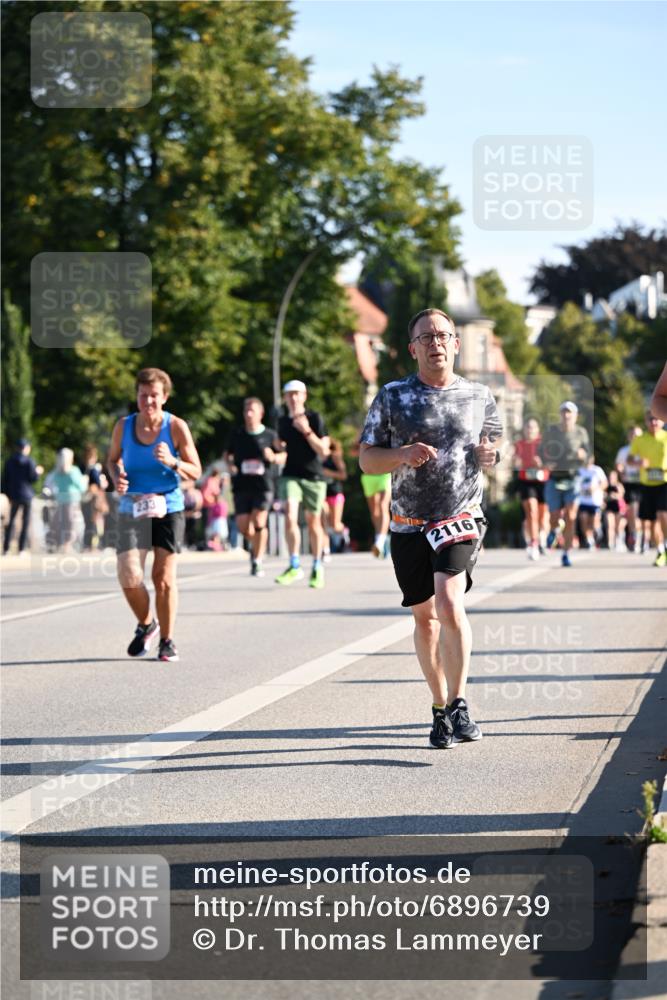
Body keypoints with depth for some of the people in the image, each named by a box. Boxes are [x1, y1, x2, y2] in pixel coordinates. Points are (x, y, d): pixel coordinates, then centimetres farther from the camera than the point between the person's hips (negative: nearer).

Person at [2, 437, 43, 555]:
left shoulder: (10, 461, 4)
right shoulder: (29, 461, -9)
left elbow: (5, 479, 5)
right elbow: (33, 478, -10)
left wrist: (7, 494, 12)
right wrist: (38, 472, 10)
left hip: (13, 495, 4)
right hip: (26, 494, -4)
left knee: (11, 522, 11)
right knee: (25, 523, 2)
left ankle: (6, 548, 6)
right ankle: (21, 549, -2)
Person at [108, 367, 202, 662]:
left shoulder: (176, 427, -8)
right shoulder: (123, 426, -2)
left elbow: (196, 472, -4)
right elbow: (113, 459, 16)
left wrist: (172, 462, -24)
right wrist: (117, 477, -6)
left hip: (168, 508, -1)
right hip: (132, 509, 1)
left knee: (164, 577, 0)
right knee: (129, 577, -11)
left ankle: (167, 640, 17)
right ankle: (145, 624, 18)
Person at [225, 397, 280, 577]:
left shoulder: (270, 435, 1)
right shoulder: (237, 434, 6)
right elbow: (228, 454, 20)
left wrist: (273, 458, -11)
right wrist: (230, 465, -1)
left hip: (263, 484, -2)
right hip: (241, 486, 2)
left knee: (259, 522, -15)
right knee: (243, 526, -2)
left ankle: (257, 561, -4)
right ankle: (255, 545, 30)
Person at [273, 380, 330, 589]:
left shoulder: (314, 418, -7)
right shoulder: (283, 421, 7)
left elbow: (323, 451, -12)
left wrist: (307, 431, -23)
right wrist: (278, 446, 2)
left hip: (313, 477, -2)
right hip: (291, 475, 2)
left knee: (313, 522, 8)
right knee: (290, 516, -18)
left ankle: (317, 567, 24)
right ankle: (294, 566, -14)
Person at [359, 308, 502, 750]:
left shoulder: (479, 396, 6)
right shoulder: (393, 397, 2)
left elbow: (495, 441, 21)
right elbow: (366, 459, 3)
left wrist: (491, 455, -3)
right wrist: (403, 454, -16)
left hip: (462, 518, -1)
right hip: (409, 526, 1)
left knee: (449, 603, -22)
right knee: (425, 617, 9)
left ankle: (459, 703, -16)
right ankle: (441, 707, 23)